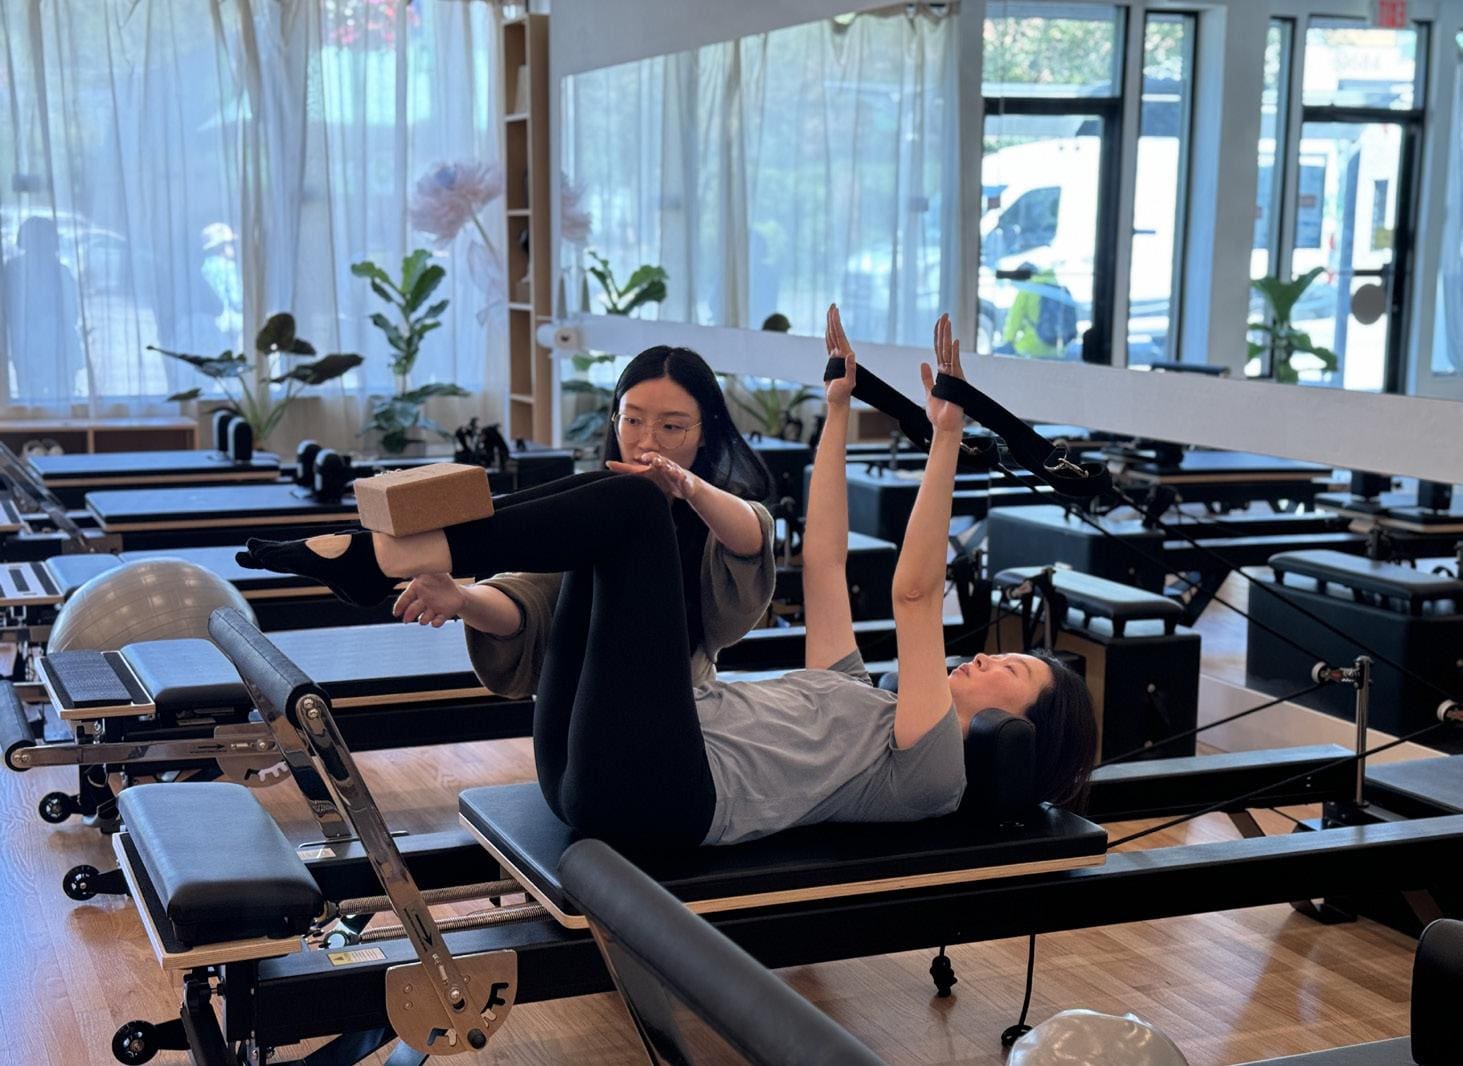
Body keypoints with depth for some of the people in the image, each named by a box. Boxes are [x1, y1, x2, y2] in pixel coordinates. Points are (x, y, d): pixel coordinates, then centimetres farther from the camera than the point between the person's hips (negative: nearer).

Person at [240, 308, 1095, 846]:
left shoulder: (932, 768, 5)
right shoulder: (860, 702, 29)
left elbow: (915, 593, -6)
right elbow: (823, 562, 28)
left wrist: (947, 437, -10)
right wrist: (839, 410, 26)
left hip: (653, 792, -9)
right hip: (594, 771, 9)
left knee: (633, 507, -14)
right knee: (616, 498, 4)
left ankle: (405, 554, -15)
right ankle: (391, 555, -6)